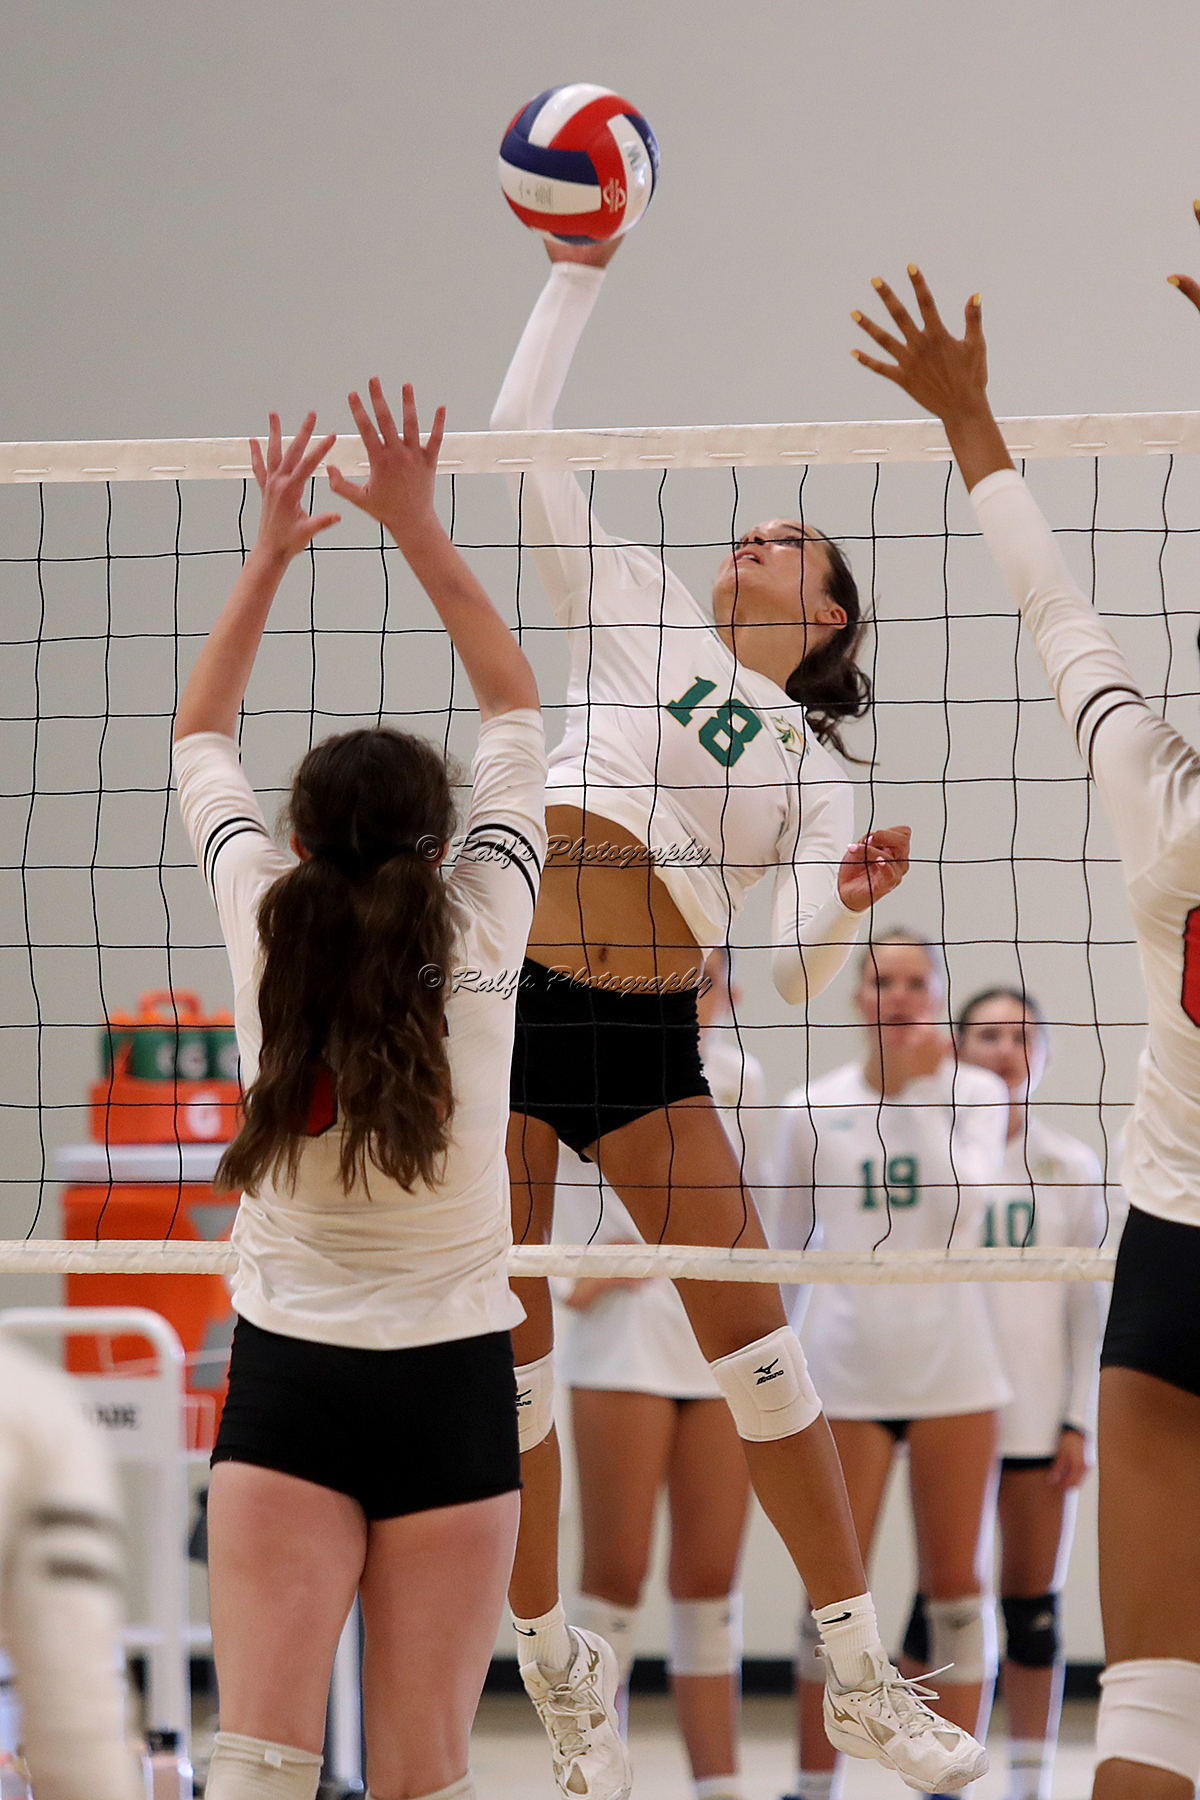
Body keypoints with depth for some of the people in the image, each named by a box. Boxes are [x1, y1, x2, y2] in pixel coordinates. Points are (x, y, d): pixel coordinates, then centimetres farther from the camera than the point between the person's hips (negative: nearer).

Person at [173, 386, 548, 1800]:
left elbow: (200, 735, 15)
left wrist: (270, 553, 18)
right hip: (451, 1378, 0)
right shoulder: (481, 930, -5)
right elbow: (515, 704, 9)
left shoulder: (265, 923, -4)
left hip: (287, 1376, 0)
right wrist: (418, 530, 9)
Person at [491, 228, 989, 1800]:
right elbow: (520, 446, 8)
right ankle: (553, 1671, 11)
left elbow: (795, 976, 3)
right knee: (507, 1354, -1)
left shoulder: (813, 769, 13)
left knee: (758, 1342, -4)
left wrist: (847, 902, -17)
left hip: (649, 1038, 1)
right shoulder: (641, 616, 13)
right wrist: (574, 277, 4)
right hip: (505, 1002, -1)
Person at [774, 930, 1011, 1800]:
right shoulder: (813, 1109, 4)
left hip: (953, 1370, 0)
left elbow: (963, 1202, -13)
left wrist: (922, 1090, -14)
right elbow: (787, 1248, 12)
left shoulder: (975, 1092, 2)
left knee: (958, 1588, 2)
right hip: (846, 1375, 0)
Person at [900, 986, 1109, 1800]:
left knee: (1033, 1603, 3)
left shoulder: (1072, 1169, 6)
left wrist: (1080, 1419, -1)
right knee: (941, 1598, -2)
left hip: (1039, 1411, 1)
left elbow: (1090, 1305, 6)